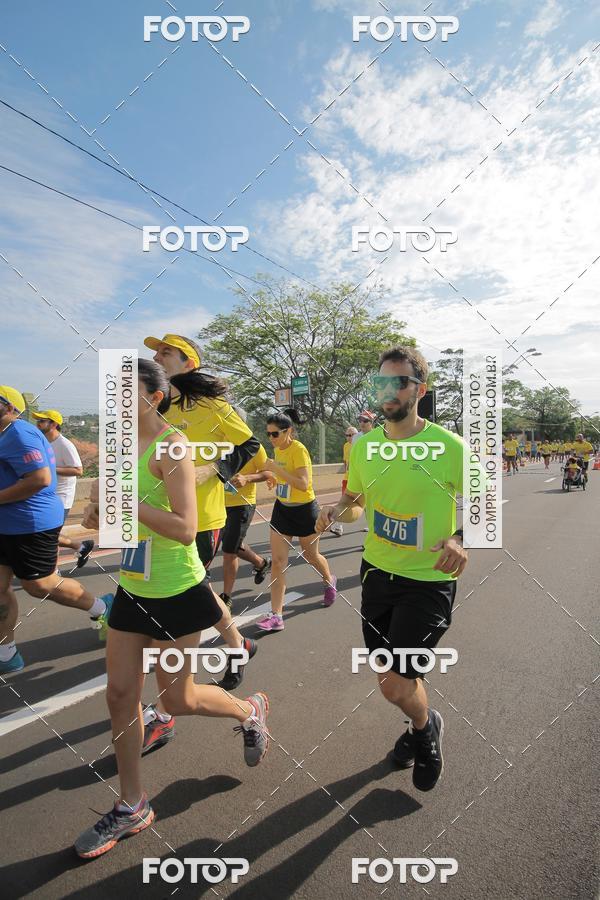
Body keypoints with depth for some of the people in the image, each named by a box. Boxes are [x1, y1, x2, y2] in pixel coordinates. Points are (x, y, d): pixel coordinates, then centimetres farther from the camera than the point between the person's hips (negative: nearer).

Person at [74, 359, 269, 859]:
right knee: (121, 695, 12)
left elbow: (185, 528, -26)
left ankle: (251, 710, 39)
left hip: (176, 592, -7)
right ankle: (132, 806, 34)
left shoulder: (170, 444, -19)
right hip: (132, 588, 8)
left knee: (179, 698, 9)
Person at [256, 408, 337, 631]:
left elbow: (303, 484, -32)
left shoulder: (299, 449, -21)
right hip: (282, 509, 6)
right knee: (278, 560, -2)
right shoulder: (278, 450, 3)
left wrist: (276, 468, -31)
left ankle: (330, 581, 48)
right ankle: (276, 615, 2)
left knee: (311, 556, 15)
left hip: (304, 510, -6)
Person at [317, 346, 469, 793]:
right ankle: (424, 726, 53)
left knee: (395, 686, -9)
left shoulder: (450, 446, -15)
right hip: (377, 572, 5)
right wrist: (337, 511, -10)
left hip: (429, 580, -5)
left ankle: (424, 727, 28)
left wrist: (461, 539, -23)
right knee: (394, 674, 20)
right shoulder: (364, 445, -1)